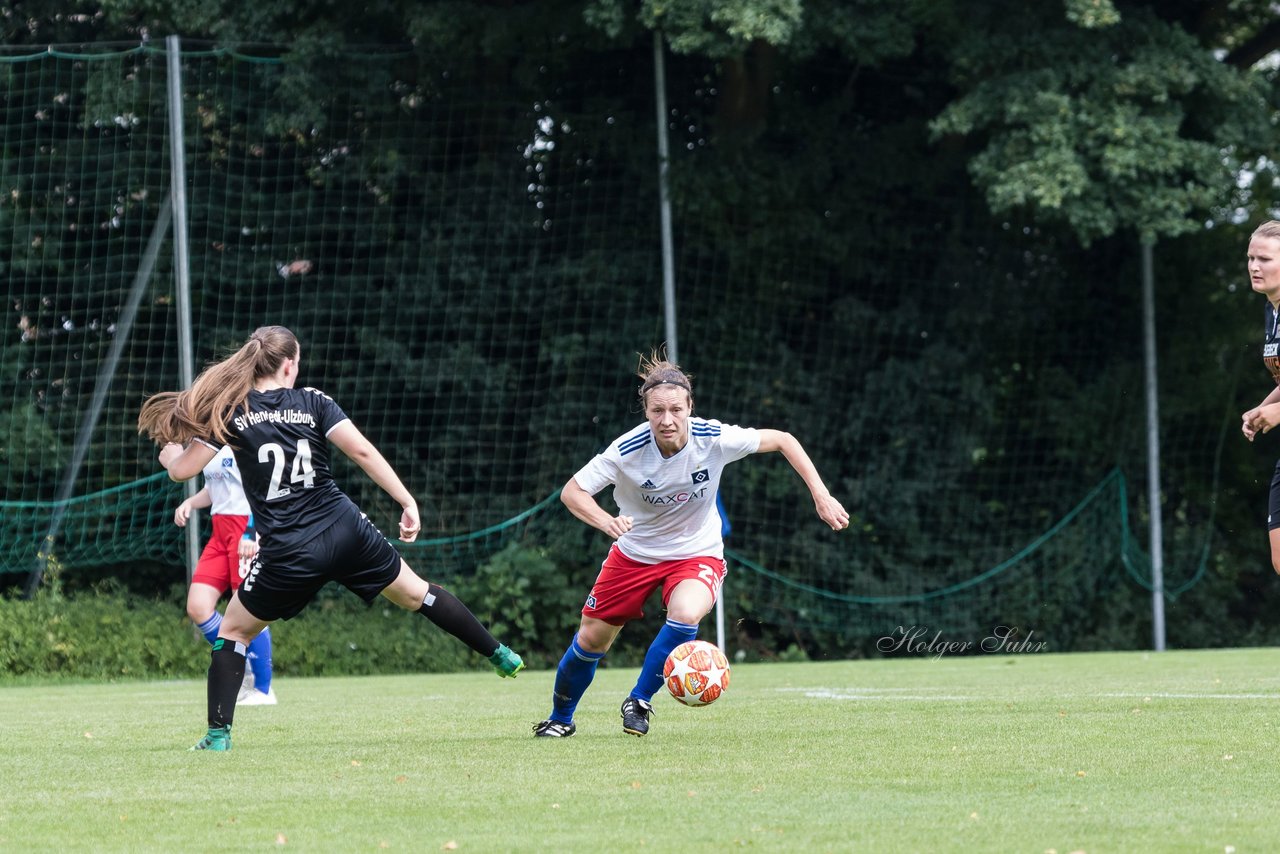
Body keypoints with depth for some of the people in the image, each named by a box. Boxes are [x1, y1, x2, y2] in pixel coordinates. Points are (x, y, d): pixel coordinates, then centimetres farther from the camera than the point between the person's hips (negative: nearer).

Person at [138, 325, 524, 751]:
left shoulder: (231, 412, -1)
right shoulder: (313, 401, 3)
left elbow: (182, 469, -3)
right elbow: (362, 451, -7)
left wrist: (170, 454, 21)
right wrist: (408, 503, -4)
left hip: (288, 554, -2)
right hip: (345, 530, 2)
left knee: (233, 632, 16)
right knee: (417, 593, 22)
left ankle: (218, 733, 7)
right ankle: (501, 655, 30)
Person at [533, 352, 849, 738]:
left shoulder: (714, 438, -24)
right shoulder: (628, 450, -26)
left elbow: (783, 441, -10)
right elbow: (571, 492, -21)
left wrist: (821, 495, -15)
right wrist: (606, 521, -41)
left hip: (697, 553, -1)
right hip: (635, 551, 1)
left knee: (685, 614, -32)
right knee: (591, 639, 5)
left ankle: (639, 702, -10)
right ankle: (561, 718, 34)